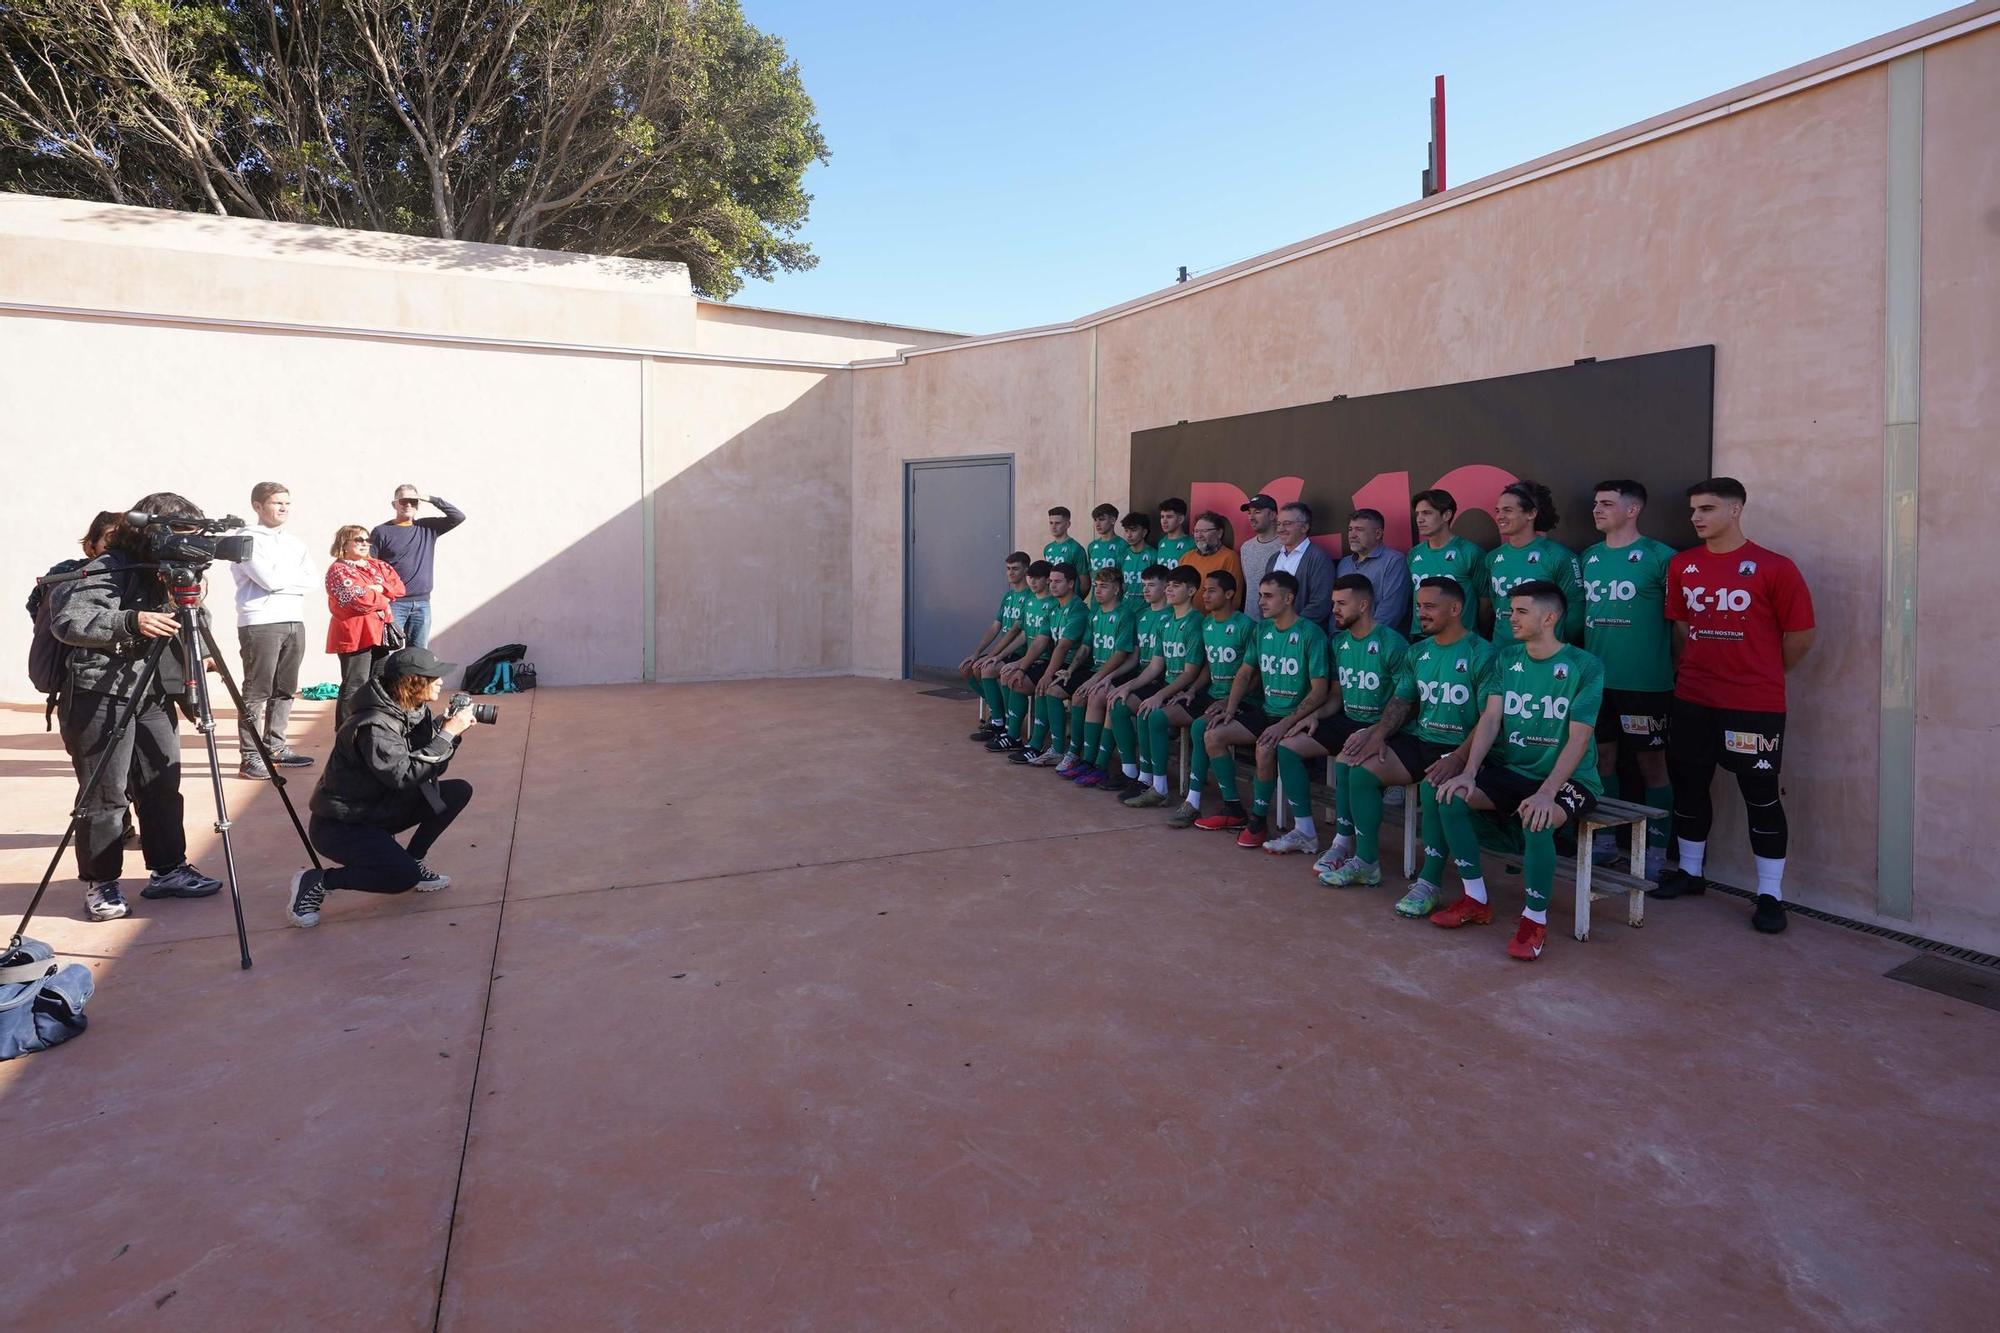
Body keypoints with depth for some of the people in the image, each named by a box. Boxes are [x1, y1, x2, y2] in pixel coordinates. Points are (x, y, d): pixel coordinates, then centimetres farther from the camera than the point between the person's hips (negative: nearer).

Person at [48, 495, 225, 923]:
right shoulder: (109, 569, -11)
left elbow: (186, 629, 14)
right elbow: (66, 621, -21)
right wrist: (130, 622, -32)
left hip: (154, 695, 7)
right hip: (101, 695, -7)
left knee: (164, 785, 10)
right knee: (105, 794, -1)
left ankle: (168, 870, 21)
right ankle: (100, 884, 11)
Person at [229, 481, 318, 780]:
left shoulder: (295, 543, 18)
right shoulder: (248, 539, -3)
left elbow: (310, 581, 6)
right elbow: (268, 579, -15)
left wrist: (279, 577, -7)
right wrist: (294, 576, 1)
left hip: (295, 622, 6)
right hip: (260, 623, -6)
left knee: (285, 690, 10)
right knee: (256, 692, -5)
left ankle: (275, 746, 20)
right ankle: (250, 757, -2)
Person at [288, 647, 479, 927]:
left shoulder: (416, 711, -1)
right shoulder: (374, 725, -26)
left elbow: (432, 767, 1)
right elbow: (404, 774, -33)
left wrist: (452, 731, -15)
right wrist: (447, 734, -30)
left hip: (382, 808, 9)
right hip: (339, 824, -9)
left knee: (458, 791, -4)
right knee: (403, 878, -25)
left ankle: (413, 861, 9)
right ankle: (315, 882, -5)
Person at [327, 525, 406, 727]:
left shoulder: (377, 566, 17)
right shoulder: (338, 570, -7)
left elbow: (398, 587, 9)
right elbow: (356, 599, -20)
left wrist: (379, 589, -10)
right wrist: (384, 601, -5)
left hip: (379, 633, 8)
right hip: (354, 635, -8)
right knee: (355, 687, -8)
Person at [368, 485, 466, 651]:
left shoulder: (428, 528, 13)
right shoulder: (382, 531, 2)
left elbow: (458, 517, 6)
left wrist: (432, 499, -1)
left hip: (422, 603, 4)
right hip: (393, 603, -4)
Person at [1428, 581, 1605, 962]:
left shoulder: (1585, 667, -9)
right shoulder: (1506, 660, 6)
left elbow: (1578, 739, -17)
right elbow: (1490, 720, -3)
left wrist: (1546, 792, -30)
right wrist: (1469, 772, -19)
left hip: (1568, 778, -5)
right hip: (1511, 770, 5)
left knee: (1536, 821, -36)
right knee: (1450, 796, -20)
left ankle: (1536, 918, -12)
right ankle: (1476, 900, -3)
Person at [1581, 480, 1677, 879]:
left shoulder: (1659, 556, -8)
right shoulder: (1589, 557, 10)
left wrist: (1673, 664, -5)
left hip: (1645, 682, -5)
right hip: (1597, 679, 6)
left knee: (1651, 762, 4)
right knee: (1602, 757, 12)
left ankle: (1656, 851, 14)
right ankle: (1605, 840, 25)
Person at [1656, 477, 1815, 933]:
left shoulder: (1773, 567, -8)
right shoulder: (1682, 565, 5)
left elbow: (1801, 634, -3)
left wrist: (1762, 674, 5)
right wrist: (1707, 665, 13)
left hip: (1755, 706, -4)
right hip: (1692, 701, 5)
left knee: (1762, 797, 4)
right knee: (1688, 787, 14)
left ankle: (1770, 895, 14)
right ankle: (1691, 872, 30)